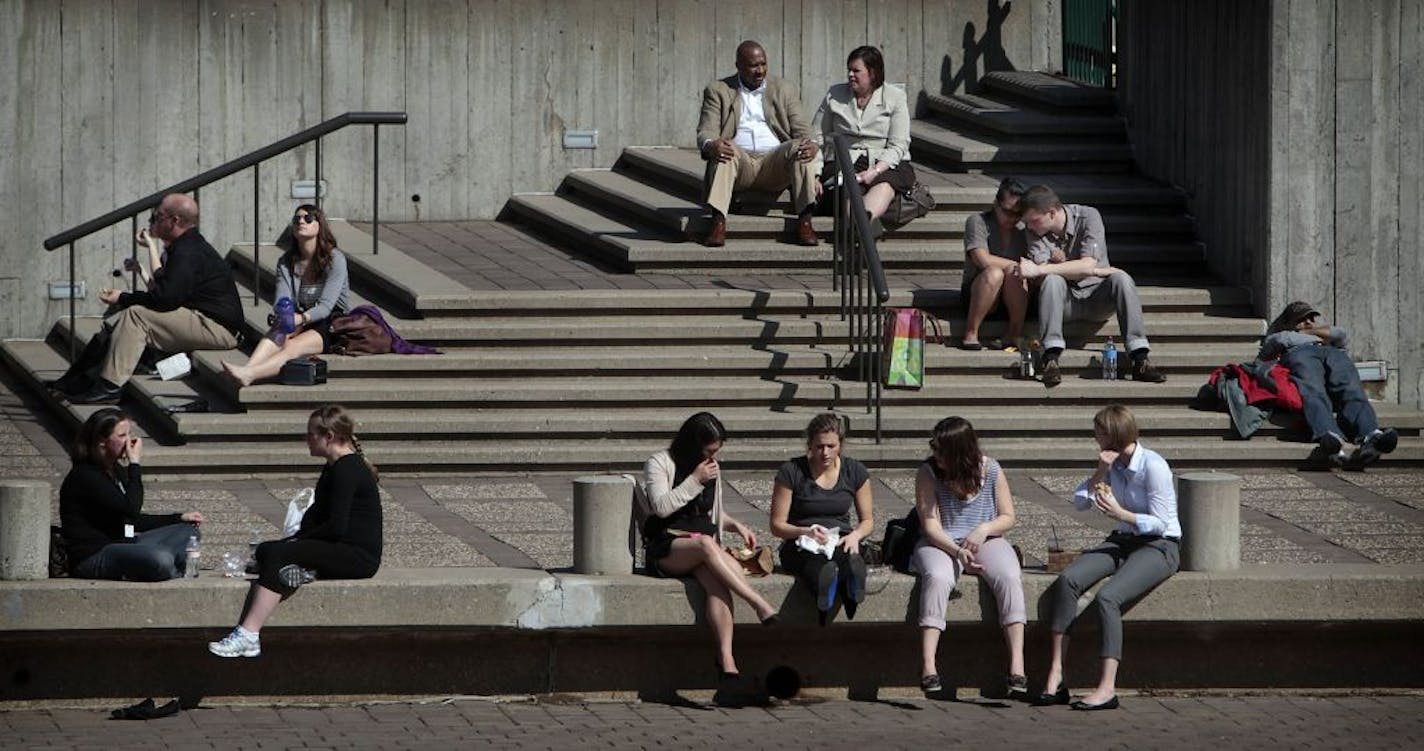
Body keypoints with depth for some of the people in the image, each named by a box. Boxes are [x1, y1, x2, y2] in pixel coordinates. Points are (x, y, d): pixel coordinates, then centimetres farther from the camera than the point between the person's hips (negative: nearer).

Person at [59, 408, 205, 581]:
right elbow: (131, 509, -25)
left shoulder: (117, 470, 14)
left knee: (189, 531, 10)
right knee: (160, 560, -35)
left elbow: (132, 521, 22)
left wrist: (180, 518, 16)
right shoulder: (85, 476, -16)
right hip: (92, 557, -10)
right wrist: (135, 464, -18)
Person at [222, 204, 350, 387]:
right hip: (300, 324, 5)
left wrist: (300, 319, -34)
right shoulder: (286, 262, 10)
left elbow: (326, 305, -17)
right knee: (278, 333, -32)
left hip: (331, 326, -5)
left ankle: (248, 374, -61)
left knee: (293, 346, -34)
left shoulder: (335, 259, -6)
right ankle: (247, 368, -60)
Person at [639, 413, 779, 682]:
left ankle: (726, 656, -49)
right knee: (706, 544, -38)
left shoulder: (713, 468, 19)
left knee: (715, 579, -33)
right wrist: (695, 481, -12)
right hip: (665, 550, -4)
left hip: (703, 546, 4)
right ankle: (760, 604, -44)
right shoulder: (659, 464, 1)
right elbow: (661, 507, -12)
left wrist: (736, 526, 9)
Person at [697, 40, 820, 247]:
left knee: (801, 148, -28)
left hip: (774, 165, 1)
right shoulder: (718, 91, 12)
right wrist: (711, 145, -27)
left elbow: (801, 130, 8)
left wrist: (811, 145, -18)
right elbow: (706, 131, 0)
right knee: (725, 151, -34)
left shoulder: (785, 90, 17)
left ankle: (804, 221, -33)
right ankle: (718, 222, -44)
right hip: (739, 163, -1)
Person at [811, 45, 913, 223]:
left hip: (886, 164, -2)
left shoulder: (896, 97, 5)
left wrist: (875, 171, -19)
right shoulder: (835, 95, 13)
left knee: (885, 184, -36)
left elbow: (898, 145, -2)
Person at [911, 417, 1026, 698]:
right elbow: (930, 524, -11)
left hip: (985, 542, 1)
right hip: (941, 544, -1)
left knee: (1009, 577, -30)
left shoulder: (991, 471, -2)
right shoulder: (928, 472, -6)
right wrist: (957, 551, -27)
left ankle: (1017, 665, -36)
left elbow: (1007, 517, 5)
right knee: (937, 577, -36)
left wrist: (984, 530, -16)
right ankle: (928, 666, -43)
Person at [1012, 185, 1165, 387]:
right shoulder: (1032, 230, -5)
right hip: (1062, 301, 1)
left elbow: (1087, 265, -25)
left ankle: (1140, 361, -35)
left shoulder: (1088, 217, -12)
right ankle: (1051, 359, -42)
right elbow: (1040, 279, -17)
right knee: (1053, 280, -31)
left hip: (1095, 297, 0)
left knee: (1121, 278, -30)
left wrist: (1039, 270, -33)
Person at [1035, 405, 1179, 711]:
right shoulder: (1113, 464, 9)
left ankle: (1107, 687, -32)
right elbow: (1079, 502, 6)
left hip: (1158, 546, -7)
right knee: (1067, 580, -19)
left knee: (1107, 598, -31)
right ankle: (1055, 677, -23)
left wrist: (1120, 514, -23)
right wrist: (1100, 473, -7)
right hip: (1122, 541, 7)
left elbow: (1160, 523, -15)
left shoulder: (1153, 466, -14)